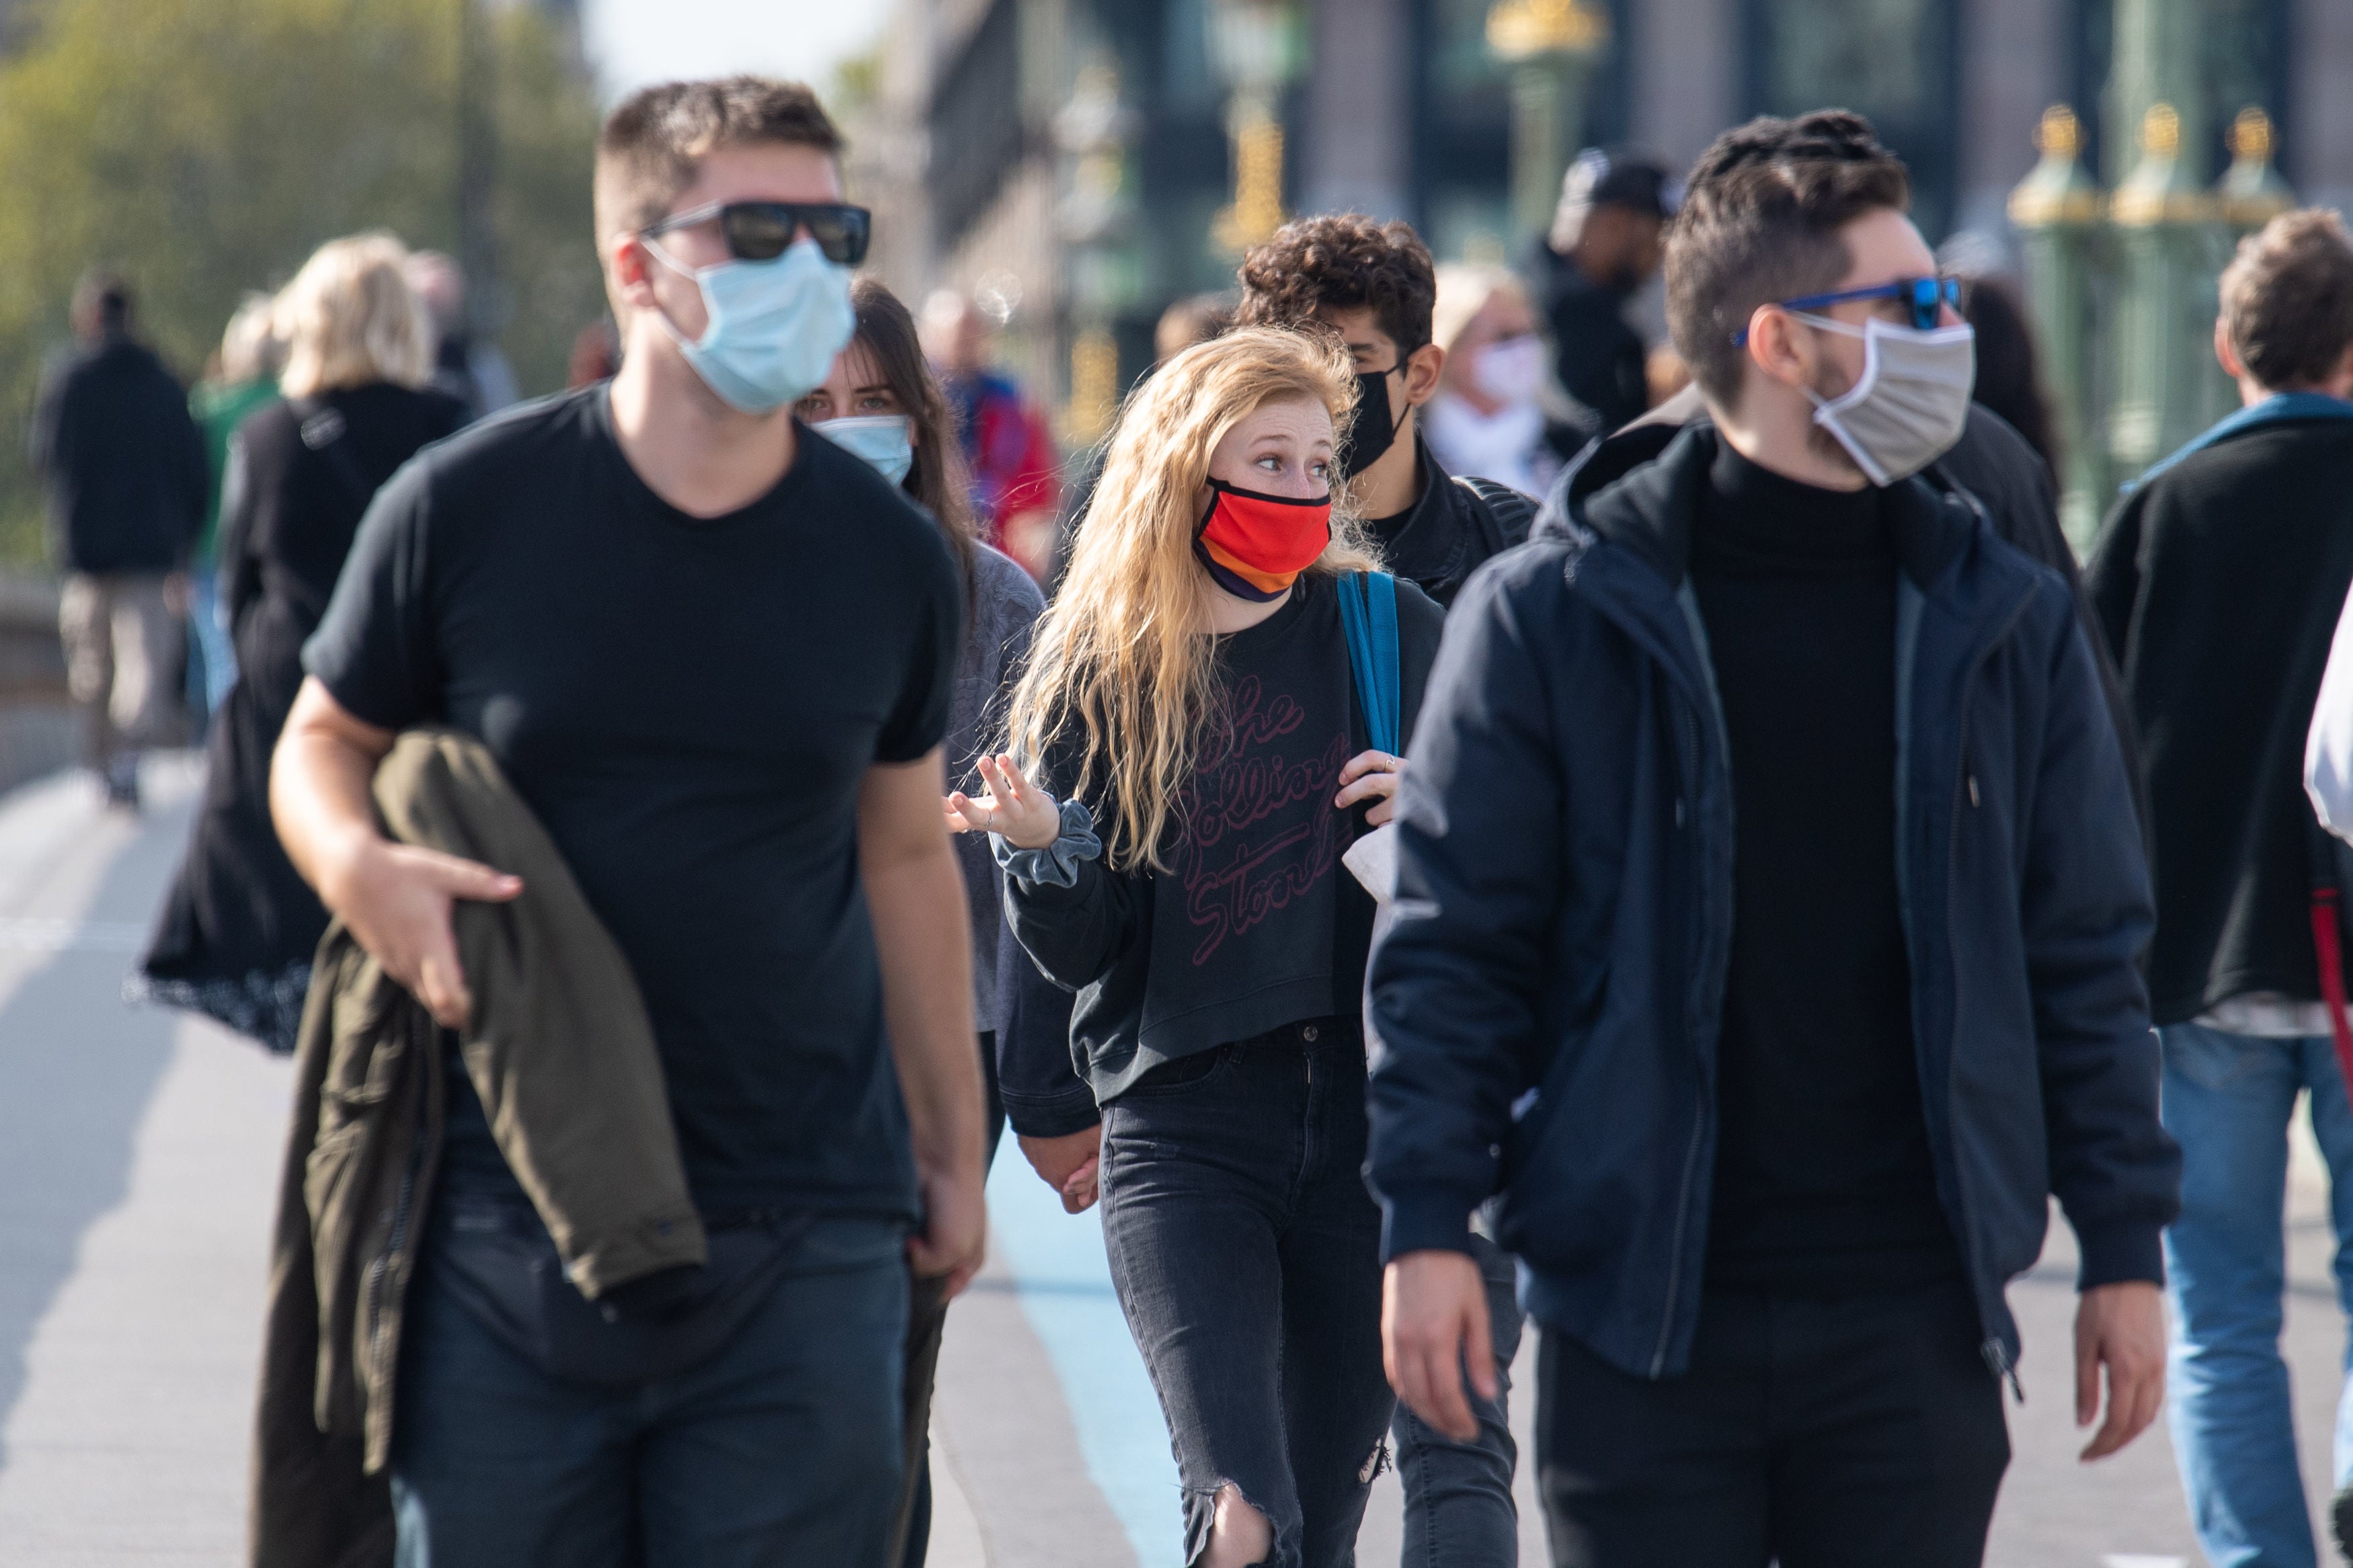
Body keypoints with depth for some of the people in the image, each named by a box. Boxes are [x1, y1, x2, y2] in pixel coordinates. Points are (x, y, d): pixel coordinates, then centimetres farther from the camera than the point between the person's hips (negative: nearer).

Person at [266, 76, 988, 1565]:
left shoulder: (891, 559, 4)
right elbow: (323, 745, 9)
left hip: (803, 1249, 1)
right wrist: (359, 868, -14)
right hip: (507, 1231, -1)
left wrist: (954, 1147, 18)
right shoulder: (467, 508, -4)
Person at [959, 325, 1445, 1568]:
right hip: (1183, 1125, -2)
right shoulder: (1098, 666, 1)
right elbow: (1085, 952, 2)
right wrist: (1044, 849, -17)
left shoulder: (1390, 632, 4)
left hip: (1370, 1104, 2)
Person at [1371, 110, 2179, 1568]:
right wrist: (1427, 1225, -8)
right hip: (1643, 1316, -2)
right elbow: (1455, 942, -1)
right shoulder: (1553, 613, -2)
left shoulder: (2004, 621, 6)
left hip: (1915, 1325, 2)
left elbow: (2086, 952, 10)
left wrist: (2125, 1246, 7)